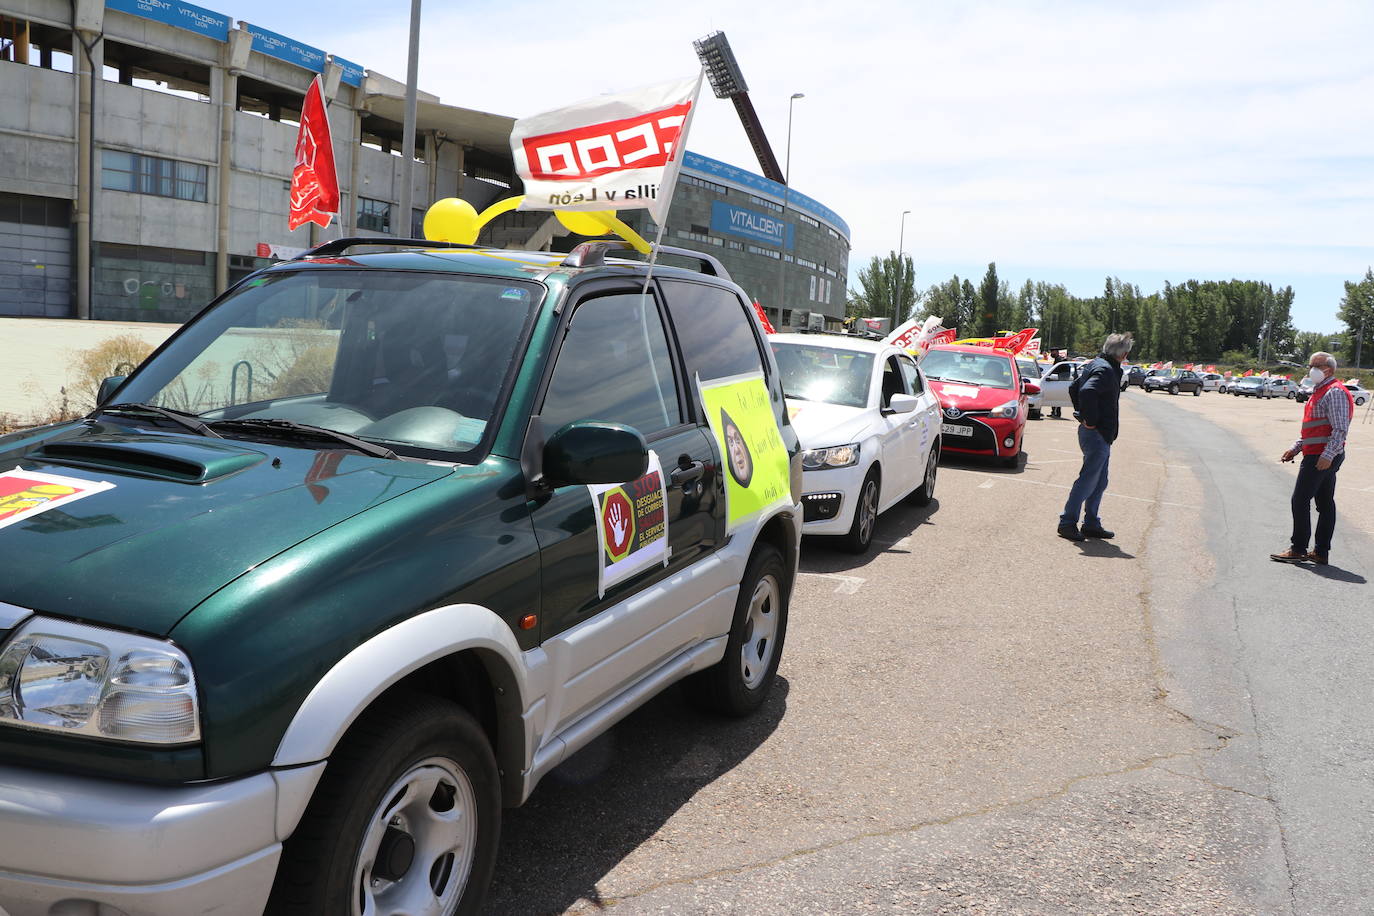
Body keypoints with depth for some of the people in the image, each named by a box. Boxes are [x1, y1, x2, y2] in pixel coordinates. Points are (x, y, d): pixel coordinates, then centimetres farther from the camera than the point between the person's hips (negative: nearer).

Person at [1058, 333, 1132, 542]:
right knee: (1088, 480, -5)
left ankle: (1091, 524, 21)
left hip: (1098, 435, 10)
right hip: (1097, 434, -10)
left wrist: (1083, 414, 18)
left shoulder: (1095, 365, 13)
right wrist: (1090, 420, -24)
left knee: (1100, 482, 15)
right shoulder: (1106, 370, -17)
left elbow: (1074, 388, 23)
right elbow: (1087, 391, -33)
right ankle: (1067, 523, 0)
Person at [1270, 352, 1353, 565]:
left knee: (1300, 500, -8)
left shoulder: (1335, 392, -12)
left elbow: (1340, 429, -20)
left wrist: (1327, 455, -26)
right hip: (1319, 456, 10)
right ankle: (1321, 551, 14)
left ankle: (1298, 549, -3)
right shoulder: (1319, 391, 20)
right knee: (1325, 503, 11)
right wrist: (1295, 449, 20)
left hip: (1323, 456, -10)